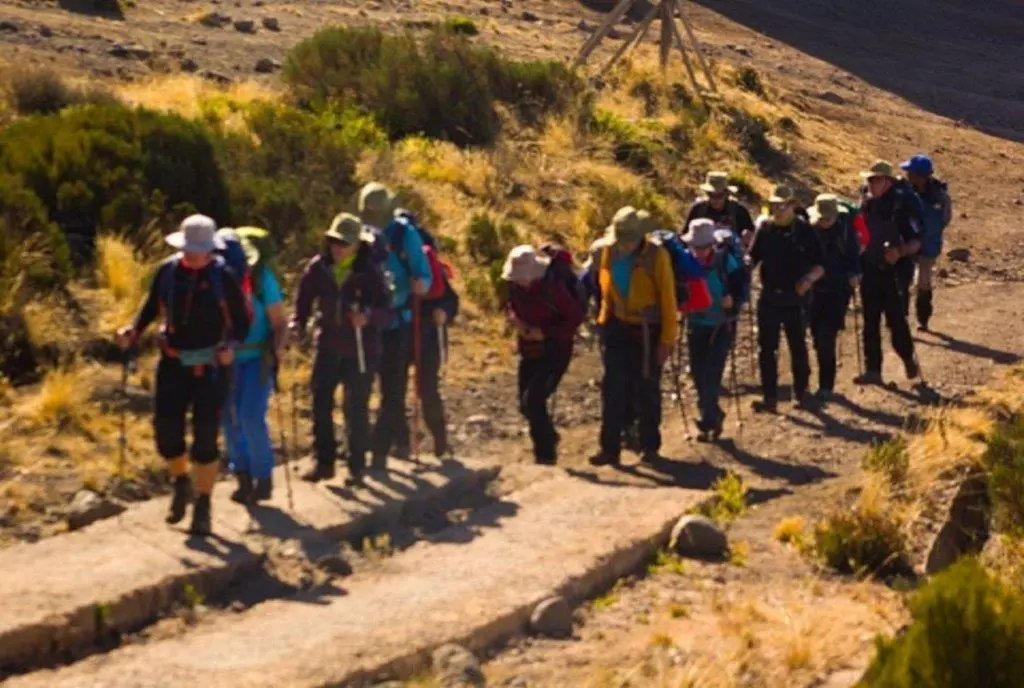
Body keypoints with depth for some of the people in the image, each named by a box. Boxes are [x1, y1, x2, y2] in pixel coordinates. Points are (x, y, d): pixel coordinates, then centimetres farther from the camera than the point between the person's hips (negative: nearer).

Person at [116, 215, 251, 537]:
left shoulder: (223, 277, -9)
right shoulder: (168, 271, -2)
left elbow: (241, 320, -4)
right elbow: (152, 307, 10)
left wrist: (230, 346, -22)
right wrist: (134, 331, -7)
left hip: (210, 366, -3)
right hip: (173, 362, 3)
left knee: (205, 437, 0)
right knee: (166, 428, 1)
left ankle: (203, 506, 14)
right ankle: (181, 483, 31)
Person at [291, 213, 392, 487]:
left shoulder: (369, 271, -13)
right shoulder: (319, 267, -4)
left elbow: (386, 310, -16)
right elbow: (304, 299, 6)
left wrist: (368, 317, -36)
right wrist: (298, 325, -9)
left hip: (362, 350, -4)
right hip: (329, 347, 4)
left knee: (356, 409, 2)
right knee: (320, 403, 4)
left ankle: (356, 467, 14)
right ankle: (324, 462, 16)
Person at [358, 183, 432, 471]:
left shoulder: (405, 236, -8)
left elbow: (424, 276, -11)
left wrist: (421, 284, -34)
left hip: (398, 320, -5)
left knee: (392, 387, -6)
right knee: (391, 385, 15)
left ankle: (379, 449, -7)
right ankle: (401, 441, 28)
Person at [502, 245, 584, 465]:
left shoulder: (553, 286, -23)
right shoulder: (515, 285, -5)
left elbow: (576, 317, -16)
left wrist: (545, 332, -22)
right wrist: (513, 318, -9)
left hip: (555, 350, -7)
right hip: (530, 351, 7)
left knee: (533, 400, -17)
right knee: (526, 404, 12)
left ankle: (546, 455, -4)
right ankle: (548, 438, 40)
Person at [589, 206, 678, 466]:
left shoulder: (656, 257, -16)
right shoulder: (606, 252, -5)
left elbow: (668, 299, -12)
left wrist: (667, 340, -12)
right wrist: (603, 319, 12)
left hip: (647, 331, -3)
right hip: (617, 328, 3)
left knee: (647, 390, 9)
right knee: (613, 390, 0)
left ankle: (650, 445, 23)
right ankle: (610, 448, 4)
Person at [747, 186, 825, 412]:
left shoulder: (804, 230, -4)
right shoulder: (765, 228, 4)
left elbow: (819, 266, -2)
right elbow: (753, 257, 6)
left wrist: (809, 278, -21)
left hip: (795, 298, -2)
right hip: (769, 297, 2)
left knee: (797, 347, 9)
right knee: (766, 348, 0)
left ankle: (800, 393, 22)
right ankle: (769, 396, 5)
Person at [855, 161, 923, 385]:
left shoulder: (902, 205, -11)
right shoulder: (867, 204, 7)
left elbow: (916, 242, -12)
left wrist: (900, 251, -29)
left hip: (892, 272, -6)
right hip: (869, 271, 6)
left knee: (896, 320, 0)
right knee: (871, 322, 6)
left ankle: (908, 358, 23)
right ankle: (873, 370, 9)